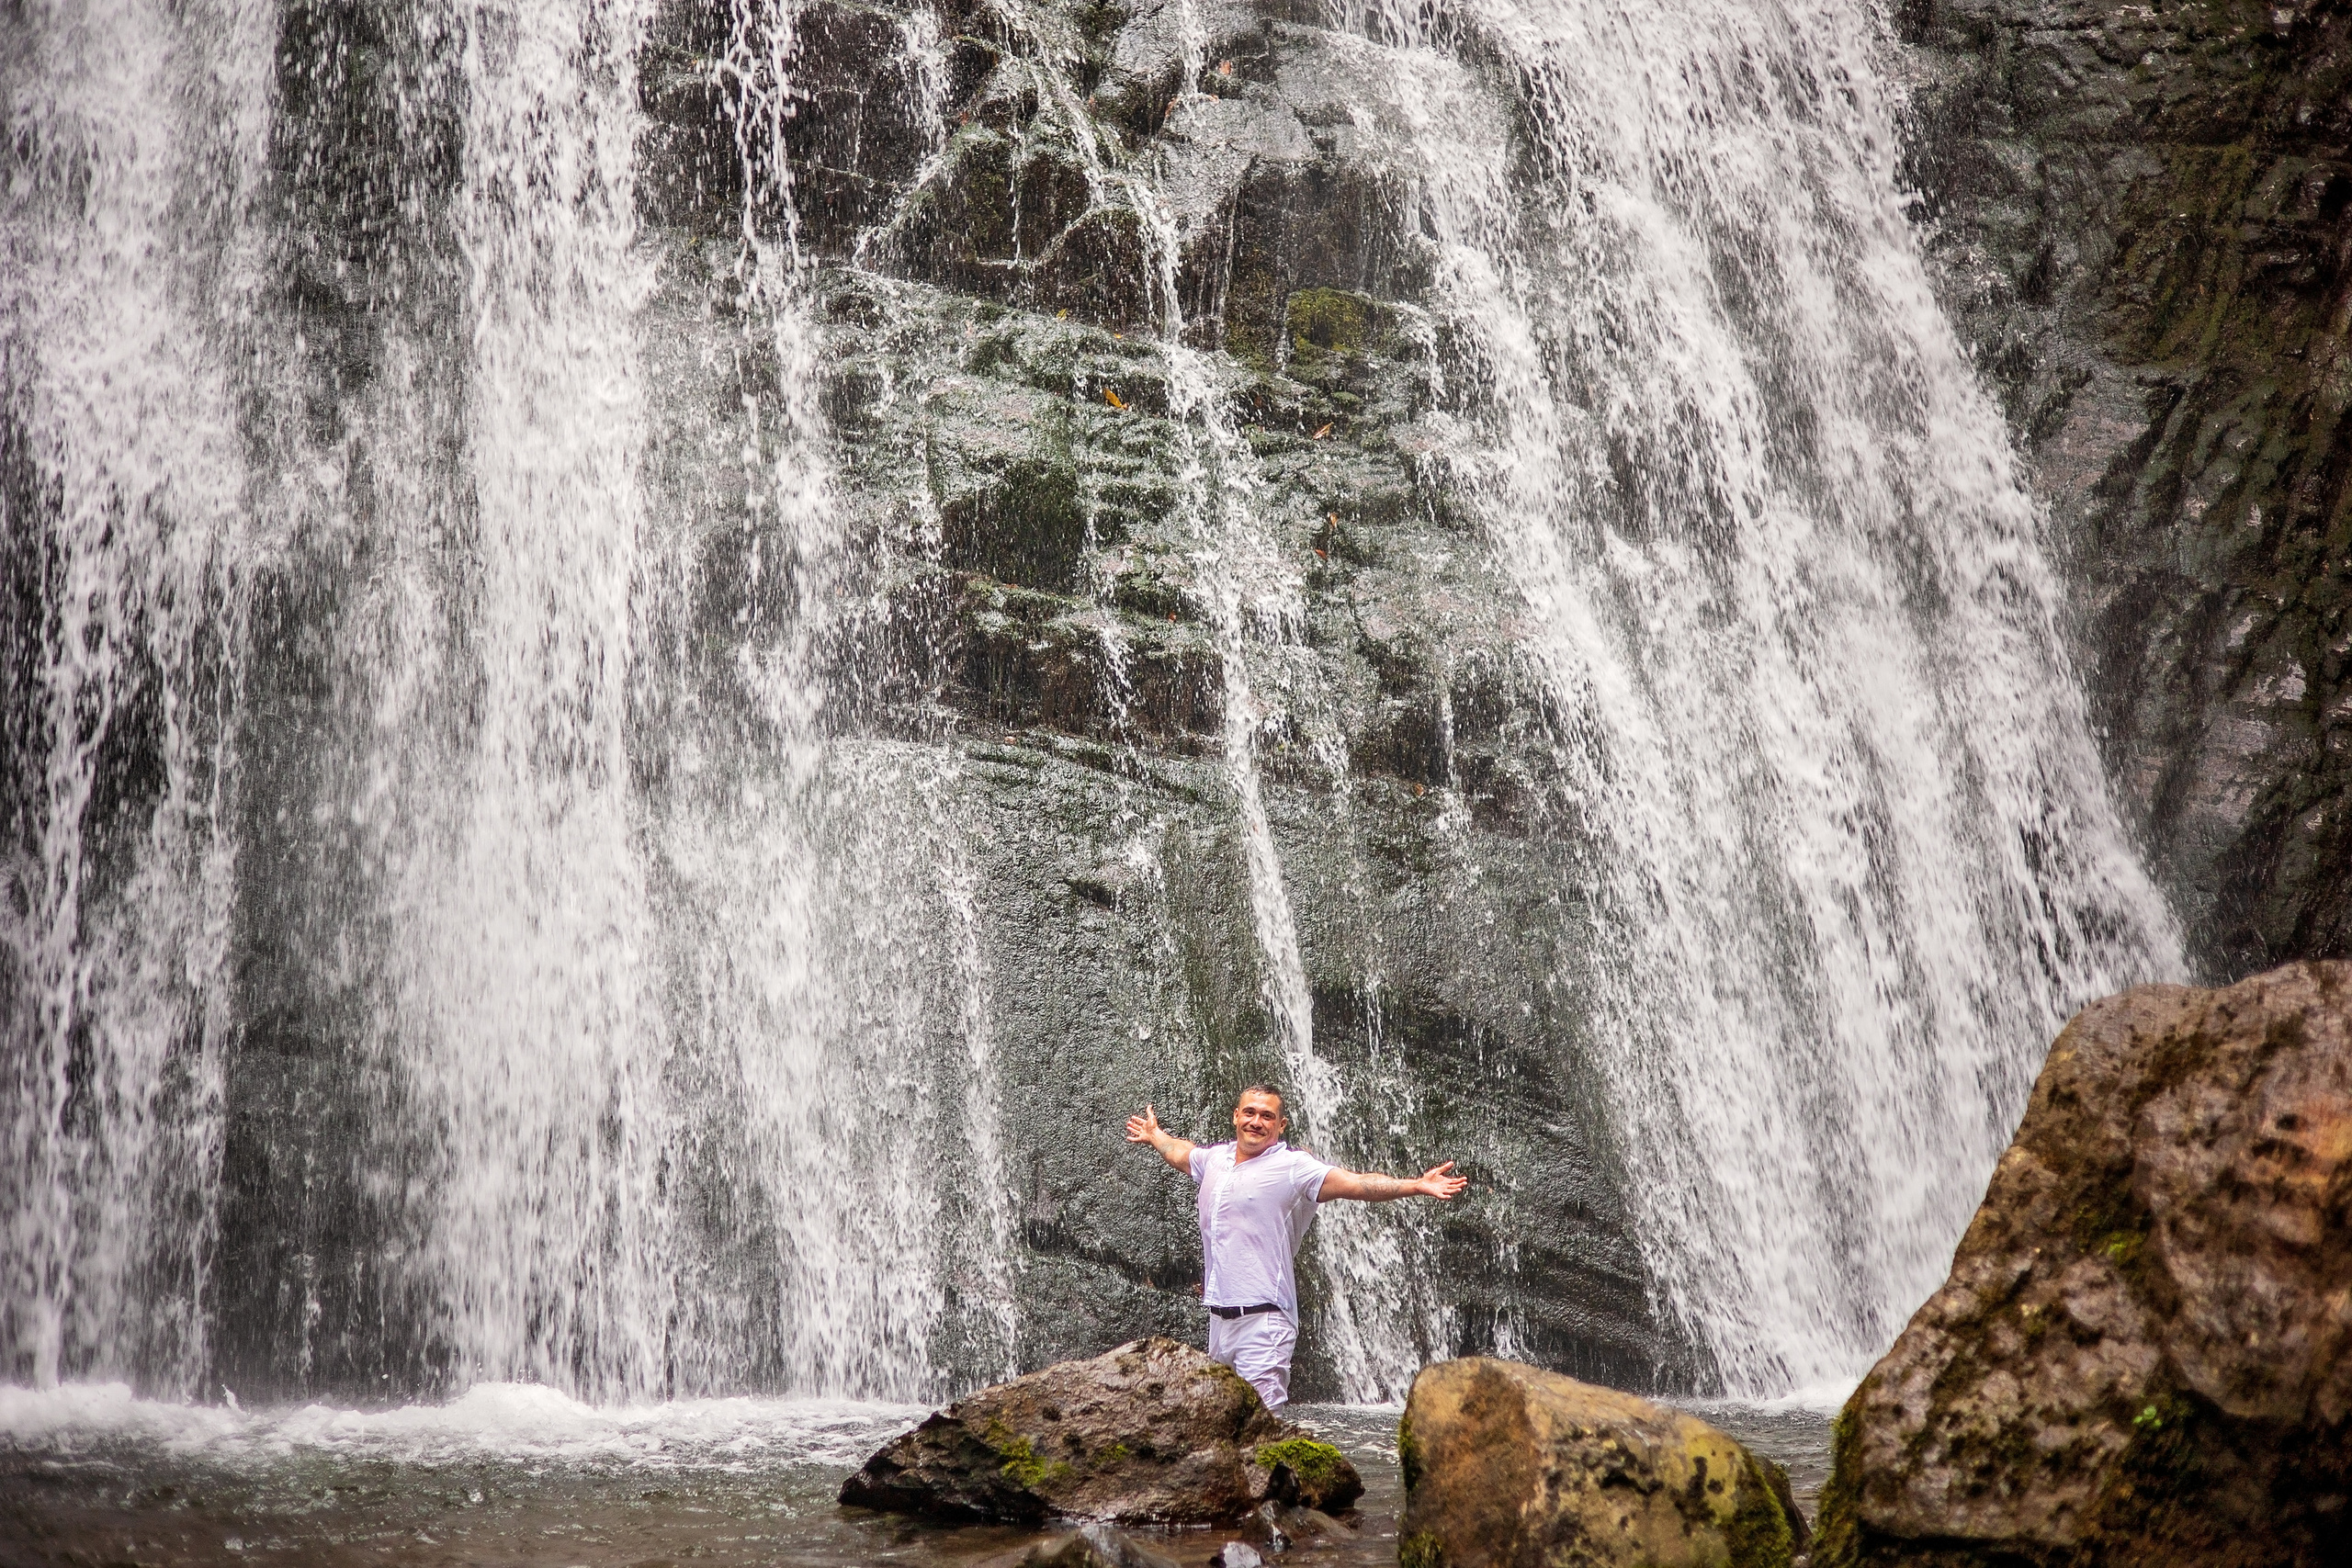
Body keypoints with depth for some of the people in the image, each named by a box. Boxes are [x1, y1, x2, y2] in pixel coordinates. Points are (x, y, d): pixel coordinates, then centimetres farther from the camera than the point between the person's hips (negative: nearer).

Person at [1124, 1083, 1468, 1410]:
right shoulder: (1215, 1158, 13)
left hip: (1262, 1317, -7)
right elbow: (1181, 1152, 36)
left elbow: (1354, 1183, -15)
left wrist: (1416, 1186, -25)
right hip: (1219, 1314, 7)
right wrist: (1154, 1135, 54)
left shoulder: (1293, 1167, -6)